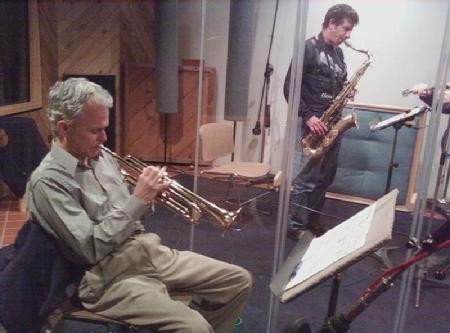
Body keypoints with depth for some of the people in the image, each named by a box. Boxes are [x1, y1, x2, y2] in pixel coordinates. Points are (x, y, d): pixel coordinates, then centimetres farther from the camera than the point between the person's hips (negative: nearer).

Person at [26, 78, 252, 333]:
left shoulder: (101, 157, 9)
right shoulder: (48, 181, -14)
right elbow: (91, 248, -20)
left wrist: (149, 196, -3)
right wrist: (139, 199, -20)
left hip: (149, 251, 8)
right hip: (110, 276, -7)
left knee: (239, 281, 3)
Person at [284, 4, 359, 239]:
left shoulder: (338, 52, 15)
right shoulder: (308, 48, -9)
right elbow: (289, 87, -14)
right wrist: (307, 116, -20)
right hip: (316, 123, -8)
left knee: (326, 176, 12)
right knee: (308, 177, -6)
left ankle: (312, 220, 25)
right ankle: (294, 226, 5)